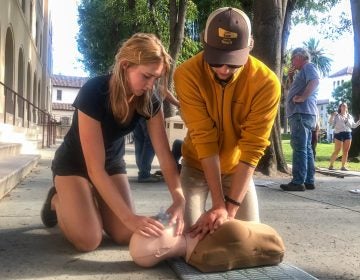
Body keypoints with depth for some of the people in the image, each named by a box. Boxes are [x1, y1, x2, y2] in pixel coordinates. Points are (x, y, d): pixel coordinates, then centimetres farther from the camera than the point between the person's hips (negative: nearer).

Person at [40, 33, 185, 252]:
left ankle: (93, 202, 20)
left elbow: (165, 154, -19)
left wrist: (179, 198, -35)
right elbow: (95, 168, -36)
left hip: (112, 161, 5)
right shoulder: (93, 92, -34)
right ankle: (58, 201, 12)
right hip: (74, 162, -4)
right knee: (89, 240, -19)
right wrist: (129, 217, -41)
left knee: (127, 235, -10)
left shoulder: (150, 100, -18)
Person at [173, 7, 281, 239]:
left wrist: (230, 207, -32)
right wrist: (218, 203, -30)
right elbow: (204, 139, -28)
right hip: (197, 165, -1)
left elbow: (252, 148, -26)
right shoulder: (187, 75, -26)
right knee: (190, 232, -9)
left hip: (237, 168, 1)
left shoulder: (266, 82, -25)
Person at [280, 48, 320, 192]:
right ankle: (309, 181, 14)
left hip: (302, 113, -11)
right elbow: (294, 90, 32)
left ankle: (298, 182, -15)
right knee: (306, 148, 10)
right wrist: (291, 78, 19)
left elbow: (315, 81, -23)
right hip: (301, 114, 11)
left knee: (299, 148, -13)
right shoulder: (303, 72, 27)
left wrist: (303, 97, -25)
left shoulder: (309, 67, -3)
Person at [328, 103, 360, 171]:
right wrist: (332, 116, -16)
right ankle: (331, 165, 1)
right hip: (339, 134, -5)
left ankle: (343, 166, 7)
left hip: (347, 134, 5)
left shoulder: (349, 116, 19)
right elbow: (331, 123, -2)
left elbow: (353, 126, 20)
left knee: (346, 151, 2)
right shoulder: (337, 115, 6)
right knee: (336, 151, -7)